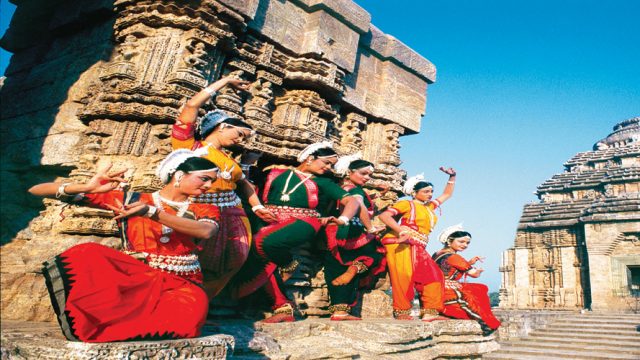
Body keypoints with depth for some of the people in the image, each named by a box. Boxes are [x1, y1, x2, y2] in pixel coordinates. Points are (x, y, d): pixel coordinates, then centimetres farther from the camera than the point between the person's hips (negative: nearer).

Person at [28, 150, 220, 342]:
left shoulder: (203, 211, 10)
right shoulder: (130, 200, 5)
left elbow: (205, 231, -19)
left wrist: (151, 213, -27)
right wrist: (88, 187, -18)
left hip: (180, 286, 1)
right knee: (86, 254, -25)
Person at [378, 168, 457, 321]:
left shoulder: (430, 206, 24)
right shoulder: (407, 204, 1)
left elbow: (447, 194, 37)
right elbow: (384, 215, -11)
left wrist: (452, 177, 26)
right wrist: (400, 230, -24)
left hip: (418, 248, 8)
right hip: (401, 244, -8)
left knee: (433, 275, -1)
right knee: (403, 276, -16)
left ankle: (429, 312, -2)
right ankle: (402, 312, -10)